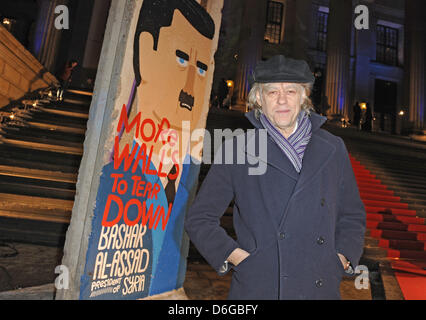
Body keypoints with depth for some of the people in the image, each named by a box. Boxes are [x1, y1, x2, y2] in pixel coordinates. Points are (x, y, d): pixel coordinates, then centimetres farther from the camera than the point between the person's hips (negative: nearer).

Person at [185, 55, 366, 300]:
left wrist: (341, 259, 2)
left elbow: (353, 216, 15)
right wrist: (235, 256, -8)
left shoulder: (333, 149, 6)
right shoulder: (236, 150, -3)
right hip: (256, 288, -2)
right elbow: (199, 219, 1)